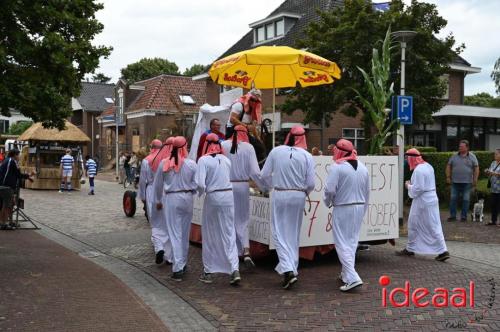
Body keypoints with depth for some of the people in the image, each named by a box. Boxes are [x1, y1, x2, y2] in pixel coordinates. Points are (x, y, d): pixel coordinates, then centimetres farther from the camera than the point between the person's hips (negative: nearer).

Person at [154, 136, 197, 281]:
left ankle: (178, 269, -4)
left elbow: (158, 185, 8)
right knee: (185, 233, 15)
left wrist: (158, 200, 21)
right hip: (187, 198, 1)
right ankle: (183, 264, 28)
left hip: (170, 199, -1)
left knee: (174, 234, 1)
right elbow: (196, 184, 0)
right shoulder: (191, 164, -6)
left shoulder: (164, 163, -2)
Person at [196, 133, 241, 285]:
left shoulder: (203, 160, -9)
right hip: (229, 195, 4)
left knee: (209, 236, 10)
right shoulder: (226, 159, 7)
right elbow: (227, 177, 1)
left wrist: (201, 192, 2)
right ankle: (235, 270, -2)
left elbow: (200, 183, -16)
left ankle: (208, 272, 18)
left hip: (213, 197, -3)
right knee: (229, 234, 8)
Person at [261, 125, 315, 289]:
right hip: (298, 196, 2)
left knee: (280, 233, 3)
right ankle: (293, 268, 23)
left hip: (280, 195, -1)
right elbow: (311, 183, -3)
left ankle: (288, 270, -10)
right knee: (294, 234, 14)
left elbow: (264, 175, 1)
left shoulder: (276, 151, -4)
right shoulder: (307, 156, -4)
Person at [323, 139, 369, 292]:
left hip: (342, 209, -7)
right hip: (359, 207, 7)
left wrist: (327, 202, 0)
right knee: (352, 241, 16)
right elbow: (367, 191, 12)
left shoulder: (337, 167, -15)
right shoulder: (362, 167, 8)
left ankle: (352, 278, -12)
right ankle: (346, 274, 25)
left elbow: (330, 189, -20)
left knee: (342, 243, -3)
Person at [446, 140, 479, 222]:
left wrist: (475, 180, -6)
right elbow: (448, 166, 11)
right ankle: (452, 216, 9)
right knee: (453, 199, 2)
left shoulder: (472, 157, 1)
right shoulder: (454, 156, 6)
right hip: (455, 182, 2)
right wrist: (448, 177, 3)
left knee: (466, 200, 3)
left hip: (467, 182, -2)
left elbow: (476, 168, 0)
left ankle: (464, 216, 11)